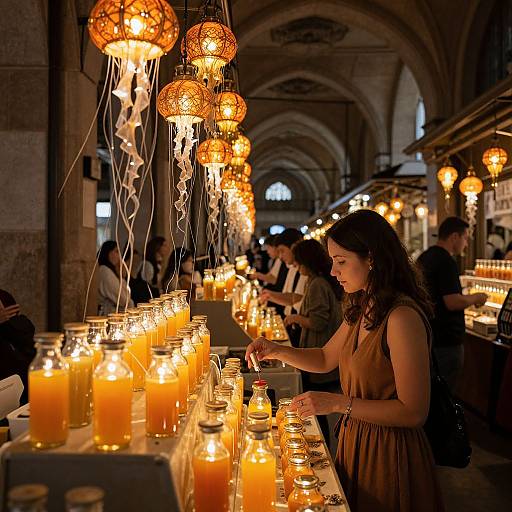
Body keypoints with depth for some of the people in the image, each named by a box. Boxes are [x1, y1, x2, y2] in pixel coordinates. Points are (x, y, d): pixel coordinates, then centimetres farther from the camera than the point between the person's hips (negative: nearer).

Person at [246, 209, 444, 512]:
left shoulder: (402, 317, -25)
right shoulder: (361, 309, 3)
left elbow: (414, 412, -25)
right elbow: (326, 359, 16)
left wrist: (339, 403, -26)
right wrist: (278, 351, 1)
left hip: (390, 451, -8)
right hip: (355, 440, 8)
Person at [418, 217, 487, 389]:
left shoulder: (423, 258, 10)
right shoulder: (446, 262, -20)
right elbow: (453, 302, -26)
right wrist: (476, 298, -8)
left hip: (428, 336, 9)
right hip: (446, 341, -9)